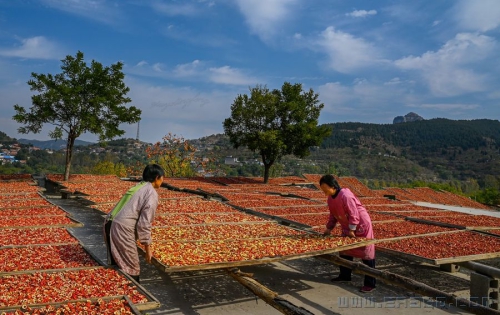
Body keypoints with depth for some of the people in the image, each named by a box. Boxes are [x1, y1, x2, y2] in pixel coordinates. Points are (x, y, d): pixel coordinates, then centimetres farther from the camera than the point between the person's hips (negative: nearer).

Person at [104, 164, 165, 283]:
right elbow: (144, 223, -9)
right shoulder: (152, 193, -5)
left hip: (109, 224, 9)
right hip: (122, 228, -9)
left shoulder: (137, 187, 20)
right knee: (131, 270, 6)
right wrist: (147, 248, -1)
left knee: (116, 265, 21)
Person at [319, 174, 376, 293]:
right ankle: (345, 275, 31)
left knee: (367, 253, -4)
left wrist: (351, 230, -22)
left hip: (361, 225, -9)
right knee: (344, 250, 16)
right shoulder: (331, 198, 0)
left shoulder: (345, 195, -28)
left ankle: (370, 283, 0)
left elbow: (354, 214, -26)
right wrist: (329, 228, 5)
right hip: (347, 227, 9)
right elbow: (333, 214, 10)